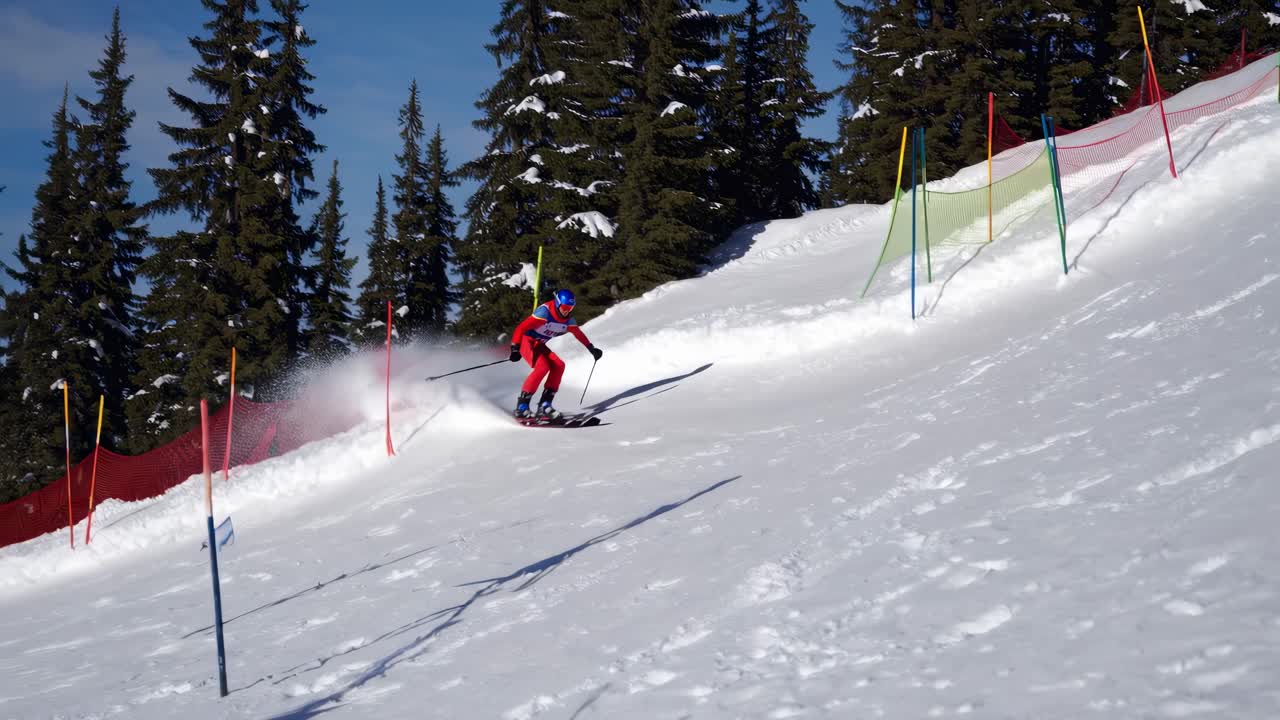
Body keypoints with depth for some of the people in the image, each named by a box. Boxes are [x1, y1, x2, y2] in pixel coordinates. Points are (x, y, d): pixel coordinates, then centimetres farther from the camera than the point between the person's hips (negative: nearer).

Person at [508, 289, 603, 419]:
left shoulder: (568, 319, -3)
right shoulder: (544, 312, -27)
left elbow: (578, 334, 17)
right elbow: (521, 328, -29)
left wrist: (591, 348, 19)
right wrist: (515, 349, -34)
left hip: (540, 345, 8)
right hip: (527, 341, -8)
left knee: (559, 365, -12)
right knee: (542, 367, -27)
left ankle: (544, 405, -11)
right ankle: (521, 407, -23)